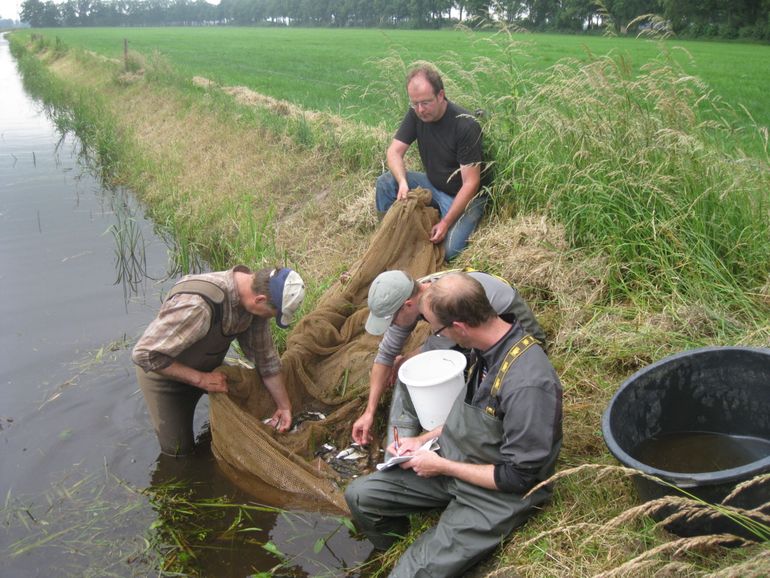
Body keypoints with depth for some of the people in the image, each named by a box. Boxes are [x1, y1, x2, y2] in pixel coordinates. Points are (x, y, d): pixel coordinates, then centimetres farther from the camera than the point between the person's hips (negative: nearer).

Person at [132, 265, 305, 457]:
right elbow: (144, 354, -36)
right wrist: (201, 379, -31)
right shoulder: (198, 305, -43)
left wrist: (284, 406, 0)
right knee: (180, 450, 3)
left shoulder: (254, 293, -19)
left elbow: (265, 357, -6)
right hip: (164, 372, -6)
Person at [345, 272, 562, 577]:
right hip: (452, 462, 8)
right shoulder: (490, 347, -7)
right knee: (359, 495, 7)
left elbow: (517, 477, -24)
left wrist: (442, 466, -16)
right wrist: (425, 439, 6)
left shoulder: (527, 385, -33)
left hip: (494, 496, -8)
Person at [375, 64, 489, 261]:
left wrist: (445, 223, -31)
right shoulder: (416, 114, -8)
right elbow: (394, 151, -8)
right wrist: (403, 183, -30)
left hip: (464, 196, -5)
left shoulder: (465, 125, -26)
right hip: (433, 185, 6)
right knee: (385, 182, -16)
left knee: (448, 251, -26)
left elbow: (470, 183, -25)